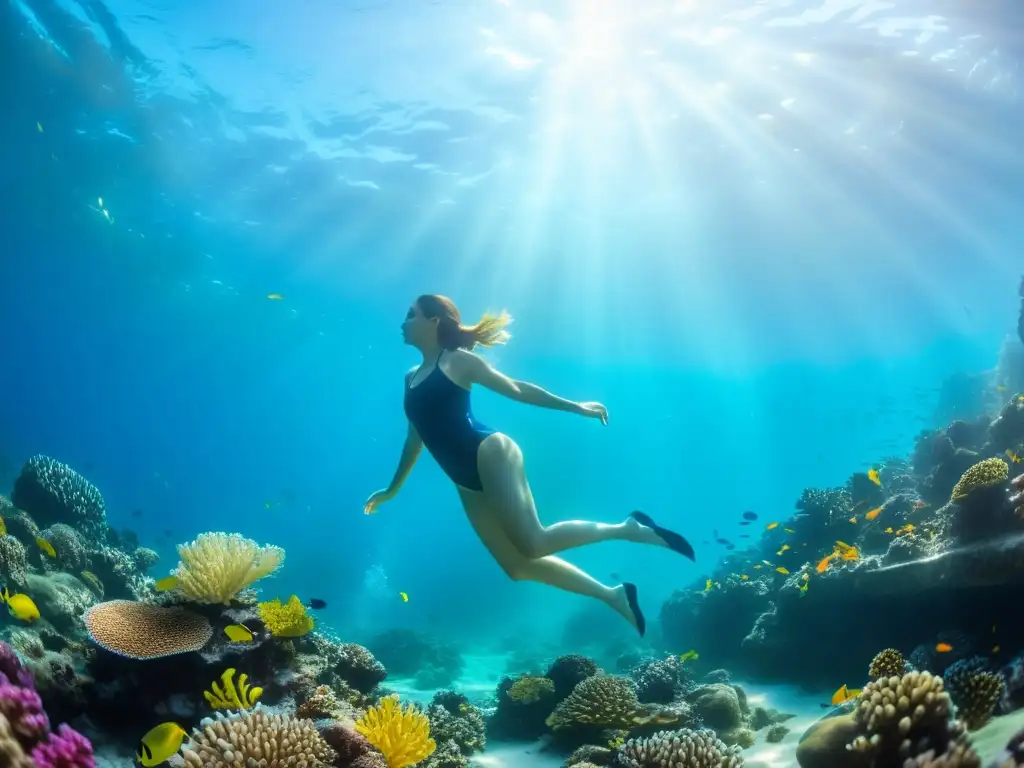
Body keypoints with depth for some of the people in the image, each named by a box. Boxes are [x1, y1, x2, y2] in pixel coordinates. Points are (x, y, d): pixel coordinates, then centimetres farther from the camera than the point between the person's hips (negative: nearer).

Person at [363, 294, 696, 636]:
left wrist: (574, 406, -3)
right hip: (469, 484, 7)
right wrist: (392, 488, 34)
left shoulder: (458, 360, 2)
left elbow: (516, 389, 2)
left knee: (533, 545, -18)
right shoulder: (411, 378, 20)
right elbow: (416, 437, 28)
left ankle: (626, 529, 0)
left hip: (491, 455, -7)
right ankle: (613, 595, 11)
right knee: (518, 565, 1)